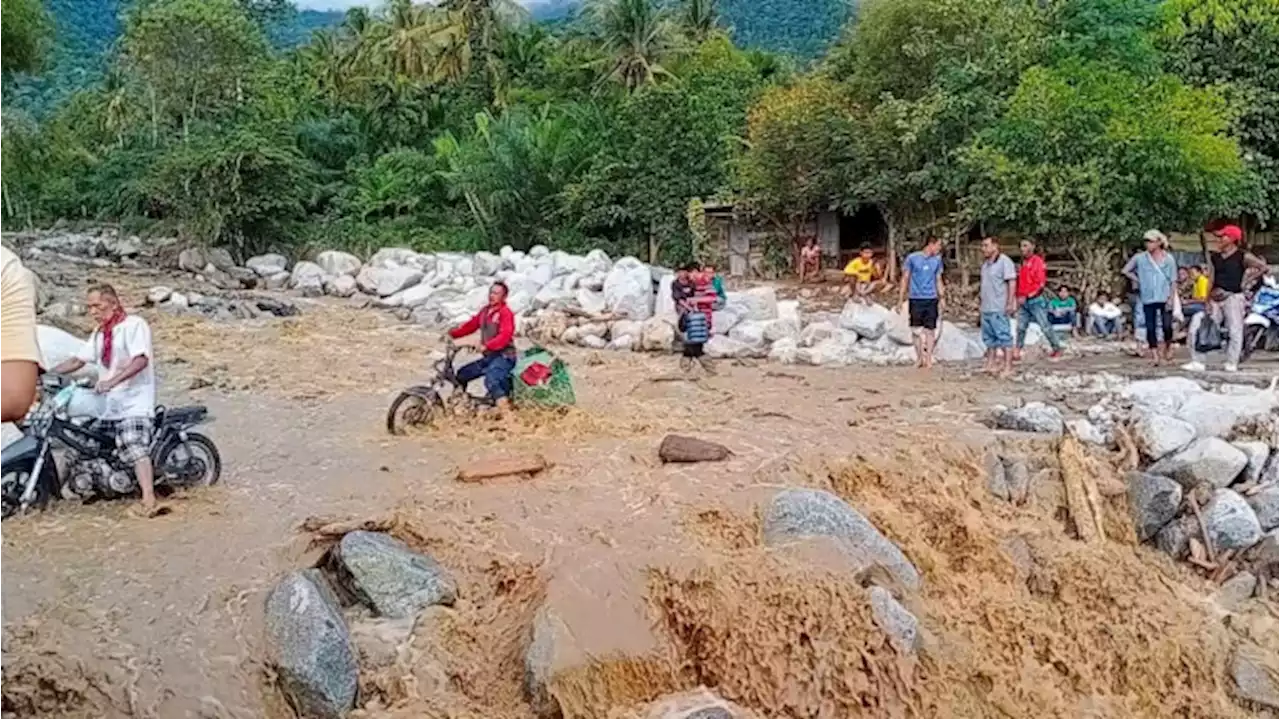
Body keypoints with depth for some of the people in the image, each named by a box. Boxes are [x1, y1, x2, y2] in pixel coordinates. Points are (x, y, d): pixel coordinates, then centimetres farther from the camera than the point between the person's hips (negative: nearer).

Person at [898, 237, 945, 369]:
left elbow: (938, 280, 15)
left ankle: (928, 358, 5)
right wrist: (901, 299, -1)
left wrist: (942, 298, 10)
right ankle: (919, 357, 17)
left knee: (930, 330, 0)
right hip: (915, 299, -2)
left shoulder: (937, 260, 7)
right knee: (916, 329, 3)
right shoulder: (912, 258, -4)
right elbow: (905, 279, 1)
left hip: (931, 299, 2)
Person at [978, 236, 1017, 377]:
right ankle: (990, 364, 22)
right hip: (986, 307, 9)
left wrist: (1010, 303, -20)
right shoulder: (986, 263, 17)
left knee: (1004, 336, -7)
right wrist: (980, 301, 19)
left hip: (999, 308, -9)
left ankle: (1008, 367, -6)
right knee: (989, 337, 14)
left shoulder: (1004, 261, -10)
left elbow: (1012, 282, -15)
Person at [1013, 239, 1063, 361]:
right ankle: (1017, 353, 9)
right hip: (1024, 301, 7)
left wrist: (1026, 295, -18)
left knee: (1045, 326, -3)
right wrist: (1020, 296, 6)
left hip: (1036, 300, -7)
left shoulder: (1038, 261, -10)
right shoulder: (1023, 263, 12)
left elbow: (1040, 283, -16)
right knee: (1021, 327, 6)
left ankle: (1057, 349, 9)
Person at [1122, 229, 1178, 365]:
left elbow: (1173, 281, 0)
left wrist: (1171, 299, -8)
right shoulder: (1140, 258, 2)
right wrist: (1138, 280, 1)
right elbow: (1125, 271, 11)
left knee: (1167, 326, -7)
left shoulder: (1168, 259, 1)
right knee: (1150, 327, -1)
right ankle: (1154, 356, 6)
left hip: (1165, 298, -1)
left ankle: (1168, 347, 22)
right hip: (1148, 298, 1)